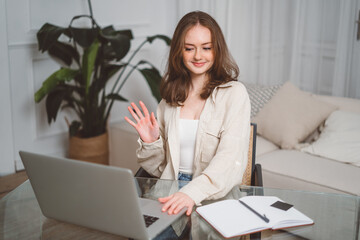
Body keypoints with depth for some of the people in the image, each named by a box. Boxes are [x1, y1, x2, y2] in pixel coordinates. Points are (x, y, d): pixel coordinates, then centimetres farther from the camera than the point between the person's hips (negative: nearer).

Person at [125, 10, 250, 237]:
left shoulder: (234, 93, -3)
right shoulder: (171, 95, 12)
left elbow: (230, 158, -18)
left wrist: (194, 192, -34)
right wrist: (150, 142, -6)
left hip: (214, 194, -3)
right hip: (171, 192, 3)